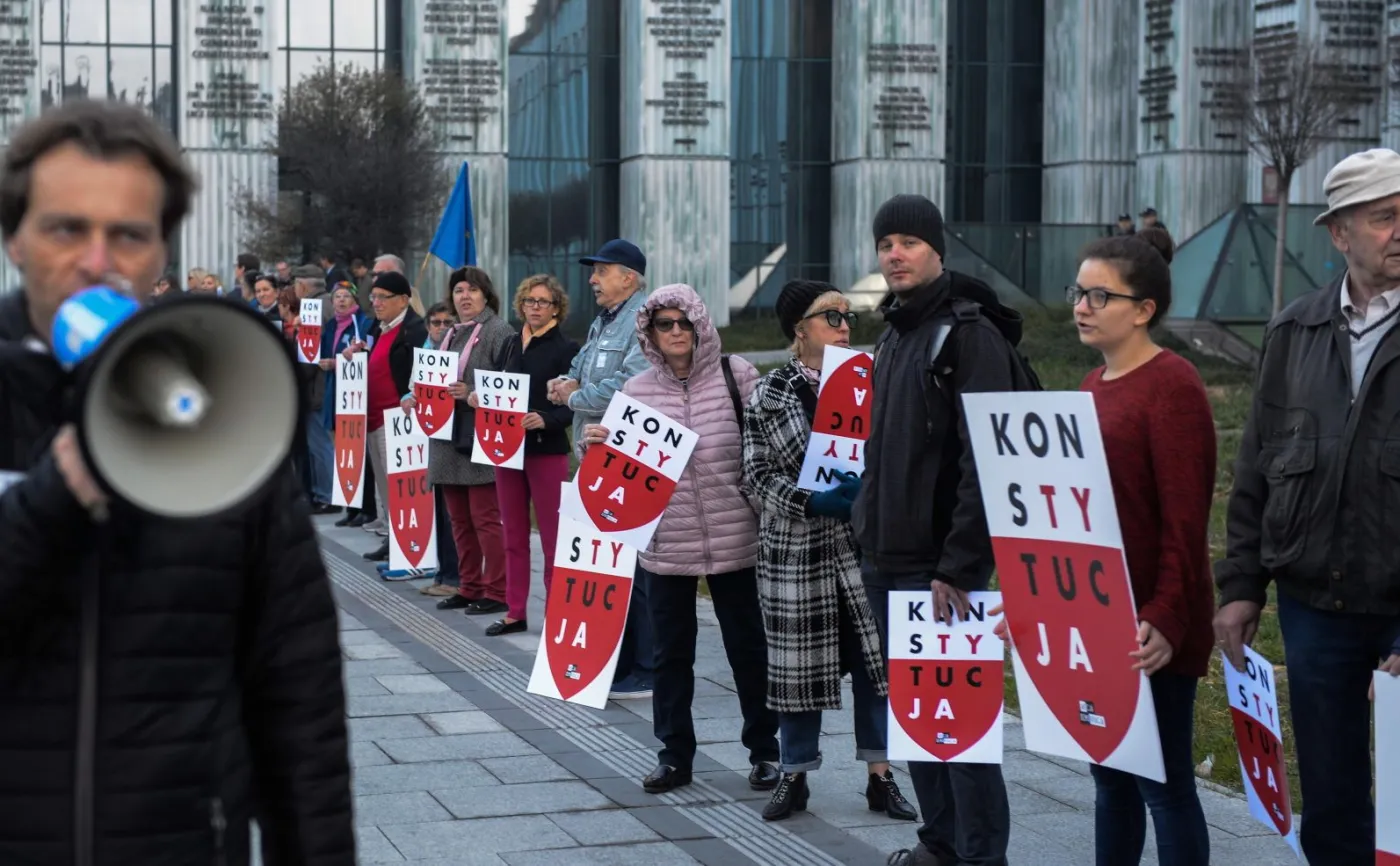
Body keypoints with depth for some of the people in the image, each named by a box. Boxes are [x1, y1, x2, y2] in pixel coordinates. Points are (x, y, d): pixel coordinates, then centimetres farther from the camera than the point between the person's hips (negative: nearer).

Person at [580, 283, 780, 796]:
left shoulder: (736, 376, -2)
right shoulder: (638, 390, 4)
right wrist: (599, 446, -10)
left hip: (734, 540, -2)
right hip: (665, 544, 2)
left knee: (748, 647, 10)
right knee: (671, 651, 11)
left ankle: (764, 750, 25)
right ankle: (674, 754, 23)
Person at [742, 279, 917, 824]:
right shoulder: (768, 394, 0)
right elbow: (758, 473, -3)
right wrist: (811, 501, -16)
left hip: (865, 543, 1)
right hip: (796, 548, -1)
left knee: (875, 656, 4)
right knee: (798, 661, 5)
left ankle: (880, 776, 15)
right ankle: (794, 777, 19)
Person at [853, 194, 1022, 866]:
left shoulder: (971, 336, -12)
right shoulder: (892, 336, 16)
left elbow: (983, 461, -18)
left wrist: (959, 566, -21)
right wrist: (867, 522, 15)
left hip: (940, 565, -9)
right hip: (884, 560, 9)